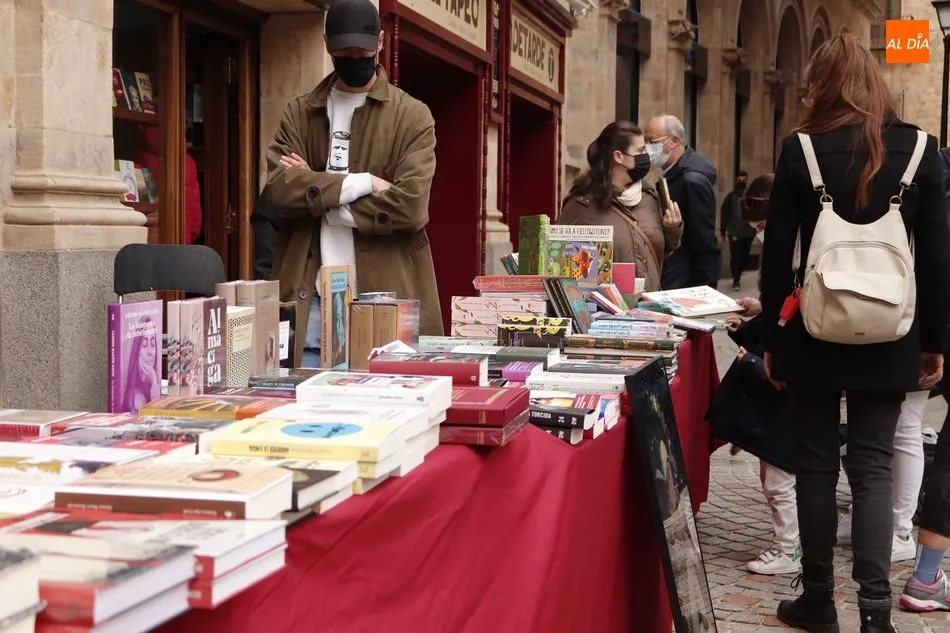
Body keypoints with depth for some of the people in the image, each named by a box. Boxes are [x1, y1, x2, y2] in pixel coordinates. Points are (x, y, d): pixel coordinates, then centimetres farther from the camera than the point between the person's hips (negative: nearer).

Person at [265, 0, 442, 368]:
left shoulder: (412, 116, 3)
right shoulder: (298, 113, 11)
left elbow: (409, 205, -12)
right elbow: (280, 189, -5)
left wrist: (315, 194, -7)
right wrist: (362, 182, -13)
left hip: (386, 297, -2)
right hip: (310, 299, 2)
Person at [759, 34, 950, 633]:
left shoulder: (802, 150, -5)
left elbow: (779, 254, -4)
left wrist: (772, 338, 4)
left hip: (816, 334, -1)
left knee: (817, 464, 9)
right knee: (873, 467, 5)